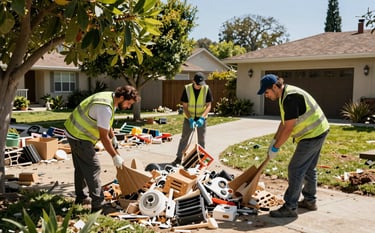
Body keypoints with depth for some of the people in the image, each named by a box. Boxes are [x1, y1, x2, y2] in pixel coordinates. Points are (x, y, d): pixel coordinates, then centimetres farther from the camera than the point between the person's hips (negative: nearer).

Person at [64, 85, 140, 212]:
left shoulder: (110, 97, 1)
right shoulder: (105, 108, -30)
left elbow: (106, 123, 18)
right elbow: (104, 137, -25)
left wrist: (113, 138, 21)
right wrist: (115, 156, -16)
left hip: (74, 131, 11)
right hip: (79, 137, -11)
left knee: (81, 167, 20)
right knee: (93, 168, -9)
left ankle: (81, 196, 35)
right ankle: (98, 204, -6)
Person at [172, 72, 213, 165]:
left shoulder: (206, 89, -13)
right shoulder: (187, 89, -15)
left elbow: (208, 105, -12)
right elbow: (184, 106, -13)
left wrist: (202, 118, -27)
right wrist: (190, 119, -23)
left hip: (201, 118, 1)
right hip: (189, 118, 0)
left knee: (201, 139, 8)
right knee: (184, 138, 6)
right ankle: (178, 158, 15)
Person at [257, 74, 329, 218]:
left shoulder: (290, 98, -25)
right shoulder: (285, 96, 8)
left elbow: (288, 128, -24)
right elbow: (284, 122, 13)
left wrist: (275, 148, -16)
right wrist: (274, 141, 10)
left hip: (313, 134, -11)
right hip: (317, 132, 11)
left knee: (295, 169, -8)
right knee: (309, 168, 20)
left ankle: (290, 208, -3)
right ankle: (310, 201, 34)